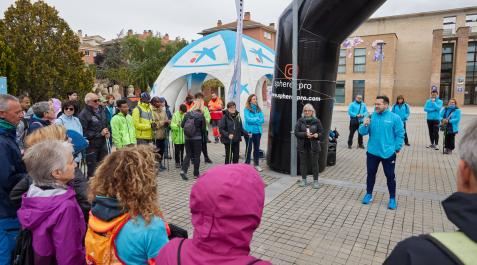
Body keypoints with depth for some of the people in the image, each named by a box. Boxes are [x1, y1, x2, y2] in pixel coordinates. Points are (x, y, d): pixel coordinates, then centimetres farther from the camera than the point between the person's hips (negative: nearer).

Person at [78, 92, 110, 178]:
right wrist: (100, 133, -19)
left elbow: (107, 124, 21)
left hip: (102, 144, 7)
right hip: (91, 146, -7)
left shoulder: (101, 110, 8)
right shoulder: (83, 114, -15)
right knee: (93, 171, 4)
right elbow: (83, 133, -21)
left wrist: (108, 133, 1)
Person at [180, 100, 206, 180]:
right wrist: (202, 136, 13)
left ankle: (183, 170, -4)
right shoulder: (201, 116, -10)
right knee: (197, 156, 9)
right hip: (197, 138, -3)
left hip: (187, 138, 3)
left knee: (188, 155, 14)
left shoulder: (187, 114, -1)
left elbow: (182, 125, 1)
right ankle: (196, 174, 16)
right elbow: (203, 128, -7)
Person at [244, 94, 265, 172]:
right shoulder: (246, 109, -6)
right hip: (249, 131, -4)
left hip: (257, 131, 5)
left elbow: (262, 120, 0)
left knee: (257, 148, 12)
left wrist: (253, 120, -13)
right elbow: (248, 119, -17)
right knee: (249, 148, 3)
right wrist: (257, 119, -7)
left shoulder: (259, 109, 8)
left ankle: (256, 164, 25)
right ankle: (247, 164, 14)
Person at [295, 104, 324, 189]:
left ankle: (315, 180, 15)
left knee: (314, 163, 3)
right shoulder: (300, 121, 1)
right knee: (303, 162, 9)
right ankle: (303, 179, 22)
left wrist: (317, 135, -18)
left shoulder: (316, 121, 0)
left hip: (313, 145, -1)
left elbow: (321, 133, 4)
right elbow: (296, 132, -3)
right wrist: (305, 134, -18)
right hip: (303, 145, 1)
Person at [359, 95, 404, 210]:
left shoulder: (395, 118, -8)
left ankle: (392, 199, 21)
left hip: (388, 153, -3)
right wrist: (365, 125, -20)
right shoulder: (371, 117, 0)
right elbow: (363, 132, -1)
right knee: (371, 173, 13)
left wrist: (397, 148, -8)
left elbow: (400, 134, -4)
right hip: (372, 152, 3)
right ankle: (369, 194, 29)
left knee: (390, 176, 7)